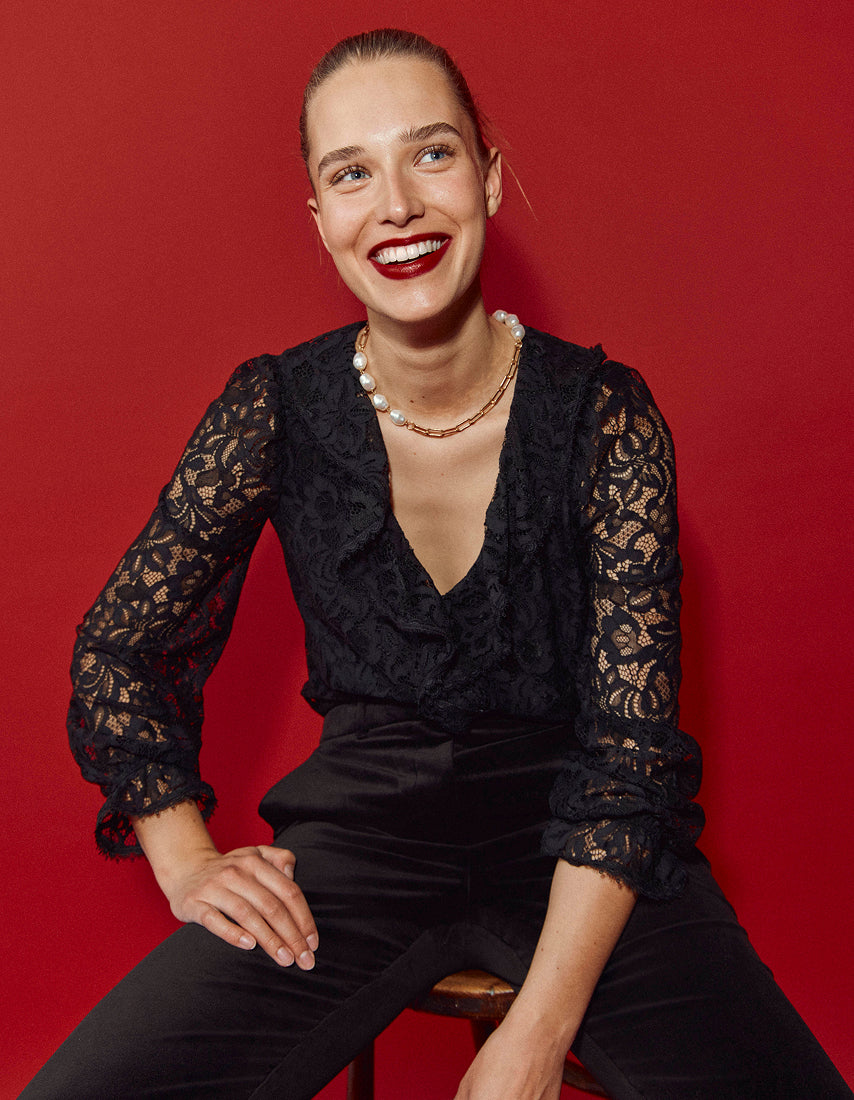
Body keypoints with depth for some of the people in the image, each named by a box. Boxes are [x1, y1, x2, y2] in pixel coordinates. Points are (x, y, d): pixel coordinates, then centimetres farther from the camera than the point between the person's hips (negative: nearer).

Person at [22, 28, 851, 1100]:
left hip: (568, 826, 0)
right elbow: (115, 650, 7)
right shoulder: (275, 410, -4)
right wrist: (187, 861, -4)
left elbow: (632, 741, -11)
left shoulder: (603, 415, -8)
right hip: (360, 825, 1)